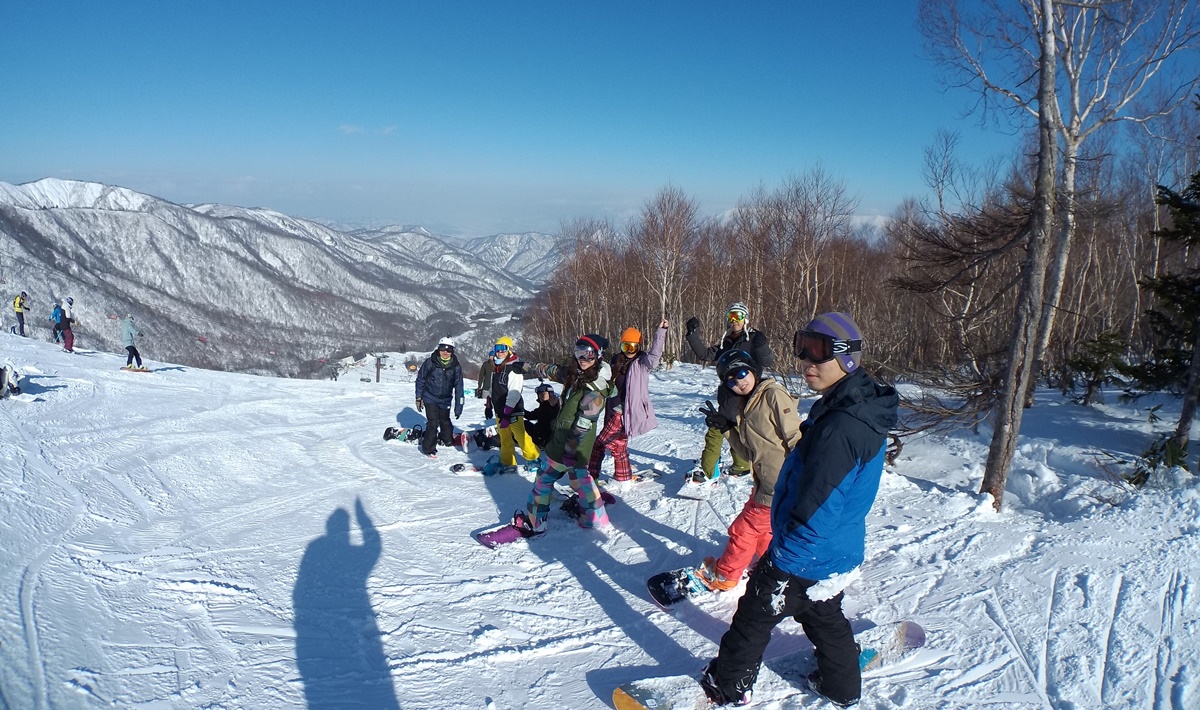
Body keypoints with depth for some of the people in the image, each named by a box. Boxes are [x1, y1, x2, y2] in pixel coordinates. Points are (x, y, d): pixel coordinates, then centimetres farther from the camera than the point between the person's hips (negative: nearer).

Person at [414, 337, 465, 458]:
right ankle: (429, 448, 4)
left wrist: (458, 407, -7)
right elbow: (420, 379, -2)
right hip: (430, 398, -2)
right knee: (433, 422, -11)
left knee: (445, 421, 18)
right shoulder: (430, 363, -14)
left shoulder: (456, 367, -9)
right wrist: (419, 397, 0)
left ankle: (447, 439, 47)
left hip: (445, 400, 3)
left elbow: (458, 387, -6)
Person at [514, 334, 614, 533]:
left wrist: (568, 449, -24)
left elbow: (583, 423, -25)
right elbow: (552, 371, 19)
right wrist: (530, 367, 33)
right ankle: (596, 517, 31)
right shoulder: (575, 373, 2)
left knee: (545, 478, 6)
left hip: (572, 444, -8)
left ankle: (533, 522, 17)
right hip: (570, 442, 8)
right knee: (580, 476, 21)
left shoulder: (595, 389, -23)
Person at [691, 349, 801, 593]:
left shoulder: (774, 395, -16)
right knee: (761, 529, 24)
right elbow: (750, 452, 11)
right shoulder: (745, 407, 10)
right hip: (765, 483, 8)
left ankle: (723, 576, 26)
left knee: (744, 529, 7)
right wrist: (727, 427, 0)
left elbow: (797, 438, -20)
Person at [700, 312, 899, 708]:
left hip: (806, 557, -9)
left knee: (753, 619, 11)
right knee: (824, 617, 29)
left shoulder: (840, 428, -34)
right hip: (839, 553, 9)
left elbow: (815, 512, -30)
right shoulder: (866, 408, -1)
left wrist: (781, 559, -18)